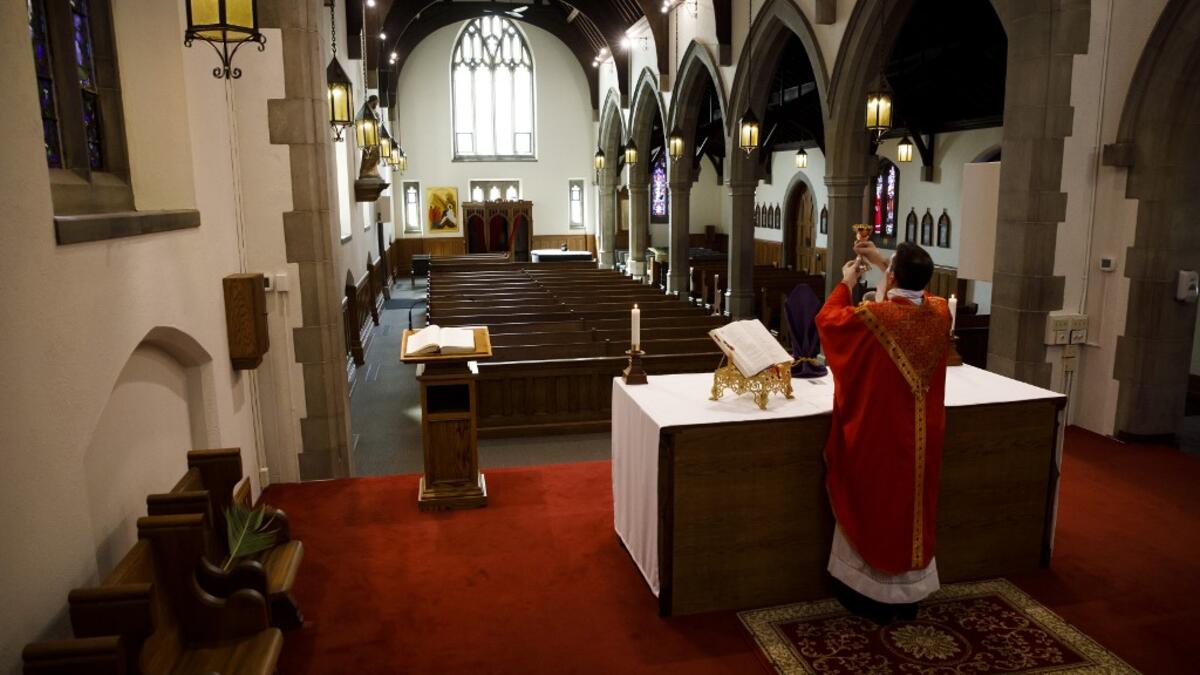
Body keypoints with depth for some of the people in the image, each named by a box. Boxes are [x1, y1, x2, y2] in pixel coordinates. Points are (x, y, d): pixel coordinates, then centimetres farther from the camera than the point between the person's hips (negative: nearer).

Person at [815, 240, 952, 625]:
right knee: (912, 511, 17)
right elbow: (914, 294, 18)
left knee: (874, 511, 11)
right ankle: (908, 598, 29)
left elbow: (827, 319, -2)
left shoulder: (873, 317, -22)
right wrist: (882, 264, 22)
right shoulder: (939, 312, -7)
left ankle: (875, 600, 22)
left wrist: (846, 283, 13)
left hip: (878, 435, -5)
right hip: (921, 435, 5)